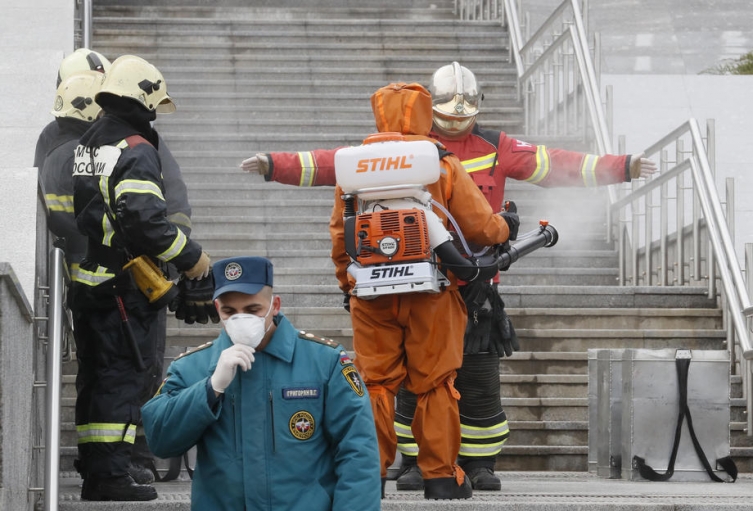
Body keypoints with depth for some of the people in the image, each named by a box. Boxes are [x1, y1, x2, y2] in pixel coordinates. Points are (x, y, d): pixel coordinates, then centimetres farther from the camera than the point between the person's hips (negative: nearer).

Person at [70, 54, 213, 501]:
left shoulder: (86, 144, 14)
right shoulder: (136, 150, -14)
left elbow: (79, 212, 17)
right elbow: (145, 219, -23)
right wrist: (192, 258, -14)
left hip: (86, 281, 9)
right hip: (124, 285, -9)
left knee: (97, 377, 15)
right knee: (126, 378, -4)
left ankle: (94, 471, 21)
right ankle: (110, 476, -5)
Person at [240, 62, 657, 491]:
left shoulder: (495, 148, 7)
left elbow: (554, 164, 5)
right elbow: (338, 163, 3)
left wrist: (623, 167, -2)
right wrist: (275, 165, -4)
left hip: (476, 283, 0)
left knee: (479, 377, 2)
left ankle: (480, 464, 13)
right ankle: (414, 463, 12)